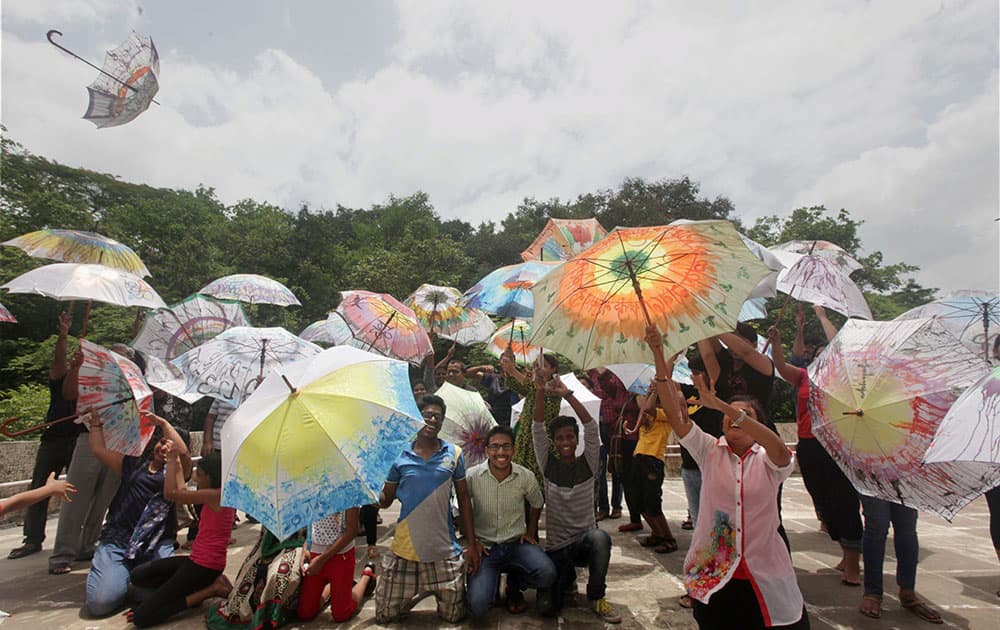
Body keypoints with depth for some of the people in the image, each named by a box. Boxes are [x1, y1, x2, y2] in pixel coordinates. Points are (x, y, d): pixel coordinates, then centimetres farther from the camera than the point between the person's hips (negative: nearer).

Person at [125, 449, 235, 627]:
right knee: (137, 576, 13)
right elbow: (183, 493, 22)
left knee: (141, 617, -7)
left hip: (204, 565, -10)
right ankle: (206, 584, 5)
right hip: (198, 559, 10)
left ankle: (211, 589, -4)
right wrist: (177, 464, 20)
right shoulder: (217, 495, 9)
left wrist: (171, 460, -12)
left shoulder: (216, 495, -20)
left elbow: (170, 493, -22)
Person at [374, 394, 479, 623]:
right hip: (404, 552, 0)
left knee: (453, 616, 7)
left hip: (444, 552, 0)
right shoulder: (400, 455, -2)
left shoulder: (453, 453, 0)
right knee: (384, 615, 9)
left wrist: (471, 543, 3)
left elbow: (464, 499, 5)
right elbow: (385, 500, 4)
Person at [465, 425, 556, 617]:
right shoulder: (472, 476, -13)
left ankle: (514, 584, 10)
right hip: (484, 546, -1)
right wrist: (471, 541, -3)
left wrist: (530, 532, 9)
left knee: (547, 574, -25)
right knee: (477, 607, -20)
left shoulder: (526, 477, -7)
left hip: (517, 543, 2)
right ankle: (490, 580, 17)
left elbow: (537, 504, 14)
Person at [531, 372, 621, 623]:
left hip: (585, 541, -1)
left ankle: (596, 597, -10)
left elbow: (591, 426, -17)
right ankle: (567, 575, 20)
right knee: (547, 607, -15)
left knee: (601, 536, -36)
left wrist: (566, 394, -27)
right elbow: (537, 429, -14)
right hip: (556, 546, 1)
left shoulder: (587, 464, -3)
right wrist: (540, 392, -27)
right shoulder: (548, 465, -1)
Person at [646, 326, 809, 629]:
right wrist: (658, 354, -25)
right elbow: (674, 414, -13)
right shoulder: (710, 451, 0)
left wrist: (718, 403, -38)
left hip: (764, 578, 0)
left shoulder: (766, 460, -3)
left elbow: (780, 450, -28)